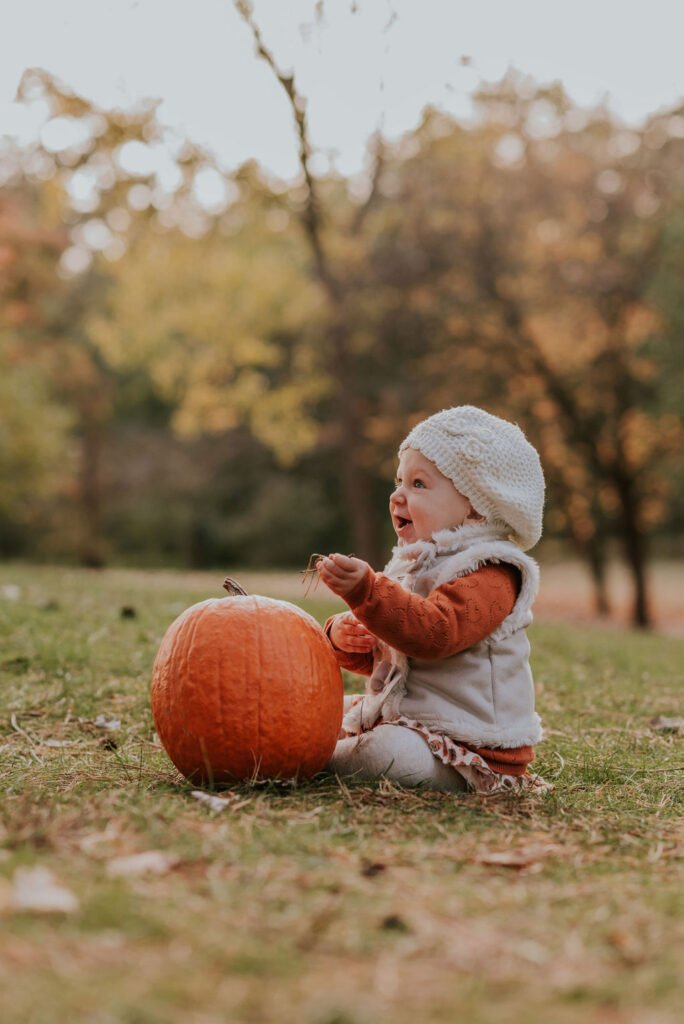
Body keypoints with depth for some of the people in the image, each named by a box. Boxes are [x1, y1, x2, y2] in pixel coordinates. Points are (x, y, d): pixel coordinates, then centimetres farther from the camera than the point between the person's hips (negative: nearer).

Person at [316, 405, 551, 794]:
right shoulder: (413, 566, 14)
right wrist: (346, 636, -3)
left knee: (387, 753, -31)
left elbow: (435, 632, -36)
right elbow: (376, 656, 20)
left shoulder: (489, 575, -17)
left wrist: (365, 589, -46)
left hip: (470, 746, -9)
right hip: (401, 717, 10)